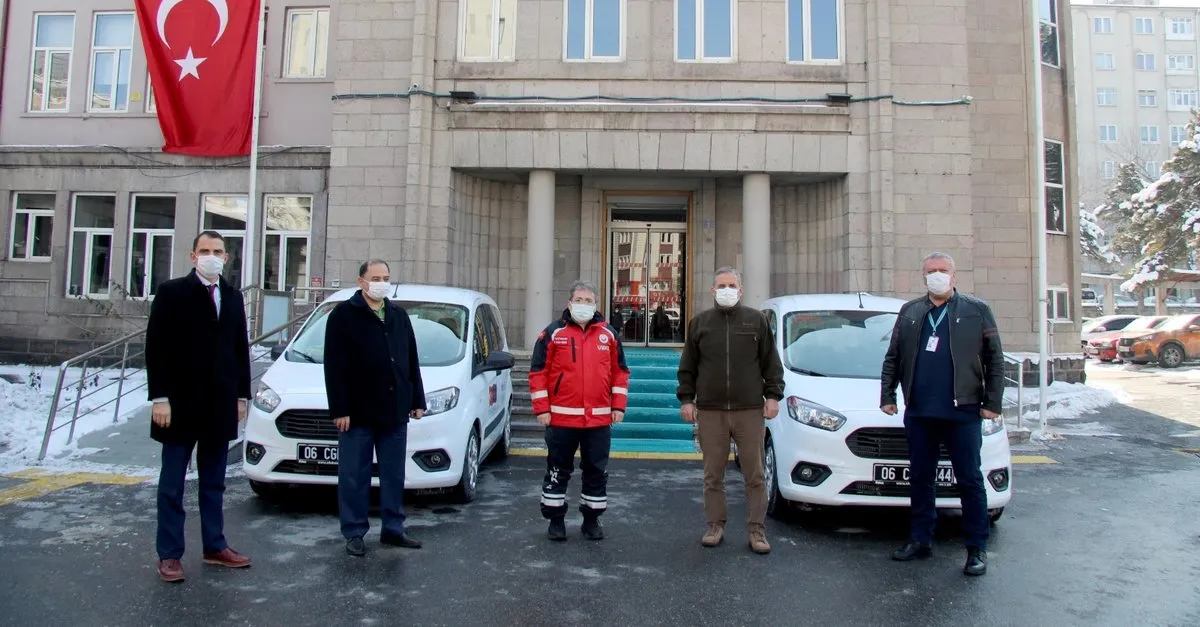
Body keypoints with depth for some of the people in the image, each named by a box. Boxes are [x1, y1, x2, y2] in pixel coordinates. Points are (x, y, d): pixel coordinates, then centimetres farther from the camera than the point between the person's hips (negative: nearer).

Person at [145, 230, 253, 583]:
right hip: (181, 404, -4)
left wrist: (242, 395, 7)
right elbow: (156, 348, -8)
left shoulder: (233, 298, 10)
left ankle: (214, 547, 22)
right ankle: (169, 555, 15)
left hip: (220, 406, 5)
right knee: (172, 484, 6)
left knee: (214, 483, 13)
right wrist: (160, 398, -13)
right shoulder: (171, 293, -5)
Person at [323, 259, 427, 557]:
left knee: (394, 474, 11)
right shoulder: (344, 314, -3)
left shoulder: (399, 315, 14)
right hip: (358, 412, -5)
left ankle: (393, 529, 21)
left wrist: (417, 400, 12)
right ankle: (354, 533, 14)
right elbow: (335, 366, -8)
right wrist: (339, 409, -14)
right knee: (354, 476, 3)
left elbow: (412, 361, 17)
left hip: (395, 410, 5)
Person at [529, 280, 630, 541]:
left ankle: (592, 520, 24)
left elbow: (620, 372, 11)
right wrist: (541, 409, -7)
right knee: (558, 471, 8)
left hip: (600, 419, 2)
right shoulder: (553, 333, -1)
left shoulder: (608, 334, 7)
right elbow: (538, 372, -1)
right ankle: (556, 520, 21)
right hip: (561, 418, -2)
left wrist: (618, 405, 4)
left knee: (597, 471, 10)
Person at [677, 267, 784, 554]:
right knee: (713, 475, 8)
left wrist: (773, 395, 0)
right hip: (710, 412, 1)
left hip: (750, 411, -1)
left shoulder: (756, 320, 7)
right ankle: (715, 526, 19)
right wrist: (686, 399, 3)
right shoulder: (700, 322, 9)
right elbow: (687, 367, 10)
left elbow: (771, 363, 8)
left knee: (755, 475, 3)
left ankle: (757, 530, 12)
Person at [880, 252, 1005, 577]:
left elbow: (995, 360, 2)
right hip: (918, 413, 3)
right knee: (920, 478, 11)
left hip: (962, 412, -3)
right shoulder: (909, 312, 13)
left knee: (969, 480, 2)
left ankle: (977, 549, 12)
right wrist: (887, 395, 6)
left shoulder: (977, 311, 5)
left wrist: (992, 402, -4)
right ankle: (920, 539, 22)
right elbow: (892, 358, 13)